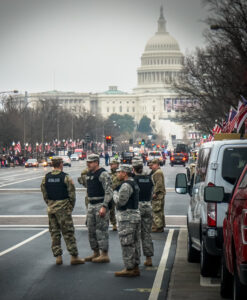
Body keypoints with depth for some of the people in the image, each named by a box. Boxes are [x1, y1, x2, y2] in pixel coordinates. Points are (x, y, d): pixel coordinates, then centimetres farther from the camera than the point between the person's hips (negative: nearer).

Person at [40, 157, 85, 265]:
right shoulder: (65, 177, -9)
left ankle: (58, 256, 11)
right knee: (68, 232, 0)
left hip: (51, 208, 4)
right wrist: (71, 206, 4)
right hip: (63, 208, -4)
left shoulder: (46, 178, 4)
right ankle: (74, 257, 1)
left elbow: (44, 194, 7)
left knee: (54, 232, 11)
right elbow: (72, 193, -8)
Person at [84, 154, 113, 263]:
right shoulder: (89, 174, 14)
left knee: (101, 230, -8)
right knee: (91, 230, 11)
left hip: (101, 204, -9)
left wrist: (104, 207, -25)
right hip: (91, 205, 9)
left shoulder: (103, 174, -14)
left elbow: (109, 191, -19)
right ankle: (96, 253, 21)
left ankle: (104, 255, -6)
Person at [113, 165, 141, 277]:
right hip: (136, 214, 10)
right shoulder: (134, 184, 16)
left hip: (127, 217, -10)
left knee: (127, 244, -6)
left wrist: (115, 193, -3)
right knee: (135, 243, 12)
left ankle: (129, 269, -5)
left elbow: (120, 201, -21)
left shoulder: (126, 185, -17)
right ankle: (135, 267, 17)